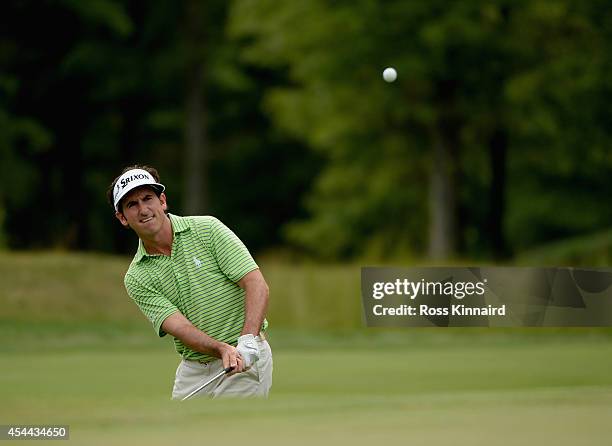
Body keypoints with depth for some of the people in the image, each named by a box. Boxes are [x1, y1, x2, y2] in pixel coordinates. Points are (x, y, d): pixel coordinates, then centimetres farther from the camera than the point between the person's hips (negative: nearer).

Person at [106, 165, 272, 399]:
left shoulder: (207, 228, -5)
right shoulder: (137, 278, 1)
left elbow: (256, 284, -11)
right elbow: (177, 326, -12)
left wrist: (248, 341, -26)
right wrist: (222, 349, -31)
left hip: (246, 356, -4)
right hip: (193, 368, 4)